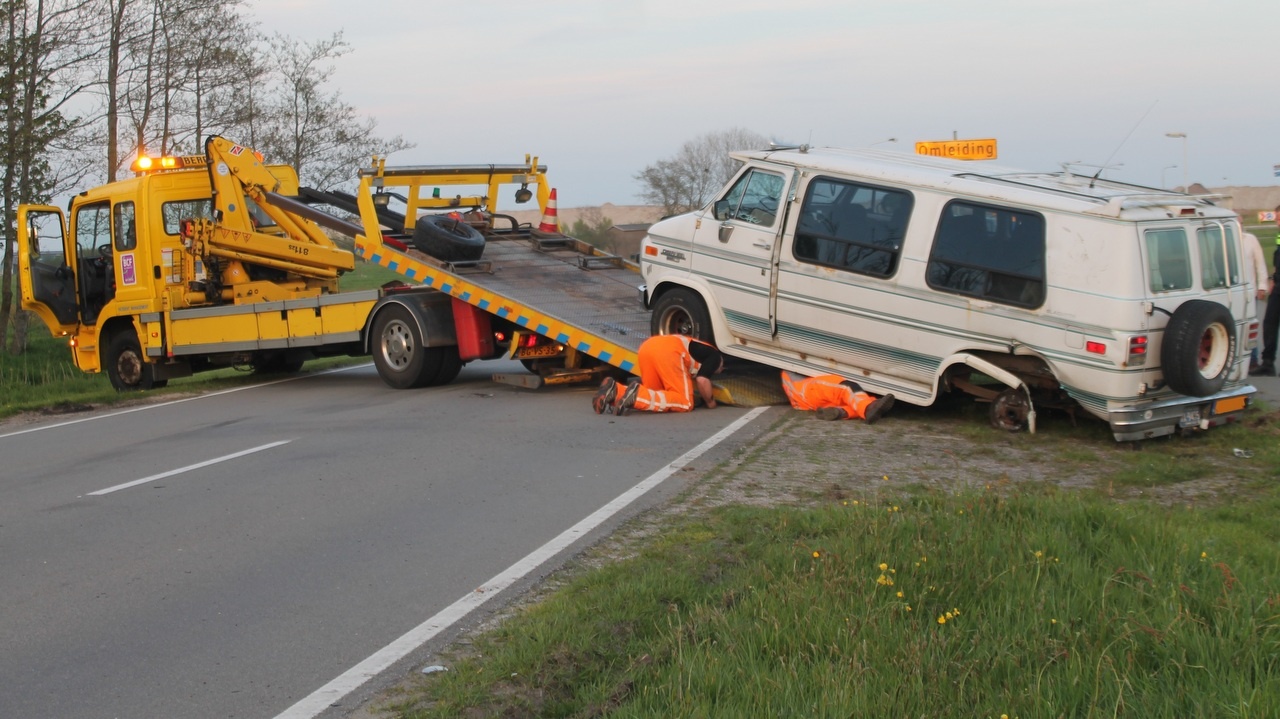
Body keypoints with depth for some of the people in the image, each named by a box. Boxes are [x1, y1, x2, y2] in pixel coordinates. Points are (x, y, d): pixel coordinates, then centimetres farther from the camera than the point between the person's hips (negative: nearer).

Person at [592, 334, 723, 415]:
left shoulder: (702, 349, 41)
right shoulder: (715, 356, 17)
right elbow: (702, 380, 0)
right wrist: (710, 401, 17)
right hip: (667, 350, -8)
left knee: (654, 395, 18)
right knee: (685, 403, -4)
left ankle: (615, 391, -8)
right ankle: (637, 395, -26)